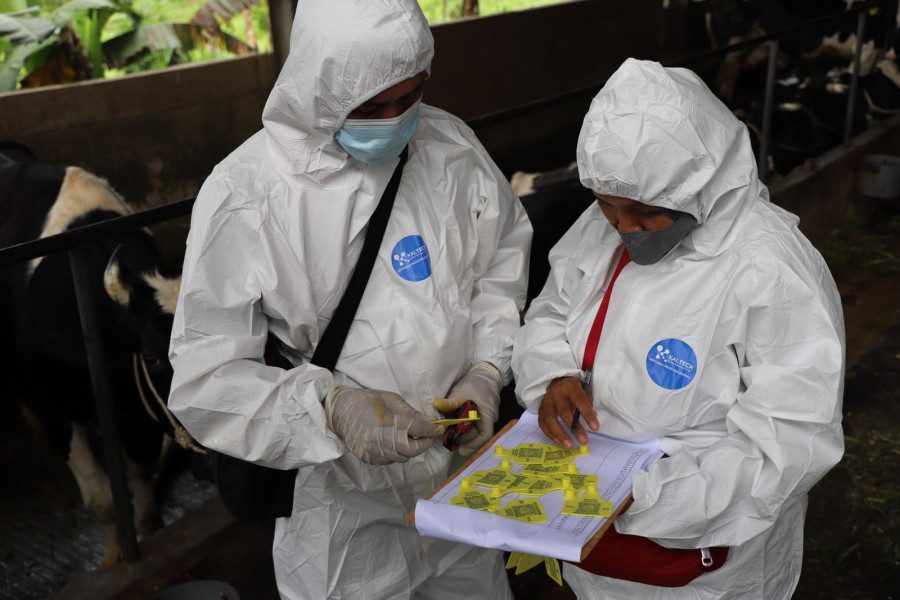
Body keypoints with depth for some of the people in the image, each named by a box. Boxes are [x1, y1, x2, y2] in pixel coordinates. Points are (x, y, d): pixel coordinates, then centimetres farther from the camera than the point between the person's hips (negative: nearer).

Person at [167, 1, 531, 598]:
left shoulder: (451, 145, -8)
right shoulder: (245, 195, -20)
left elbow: (503, 256, 7)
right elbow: (205, 378, -18)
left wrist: (487, 369, -8)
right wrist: (330, 407, -34)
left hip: (464, 471, 4)